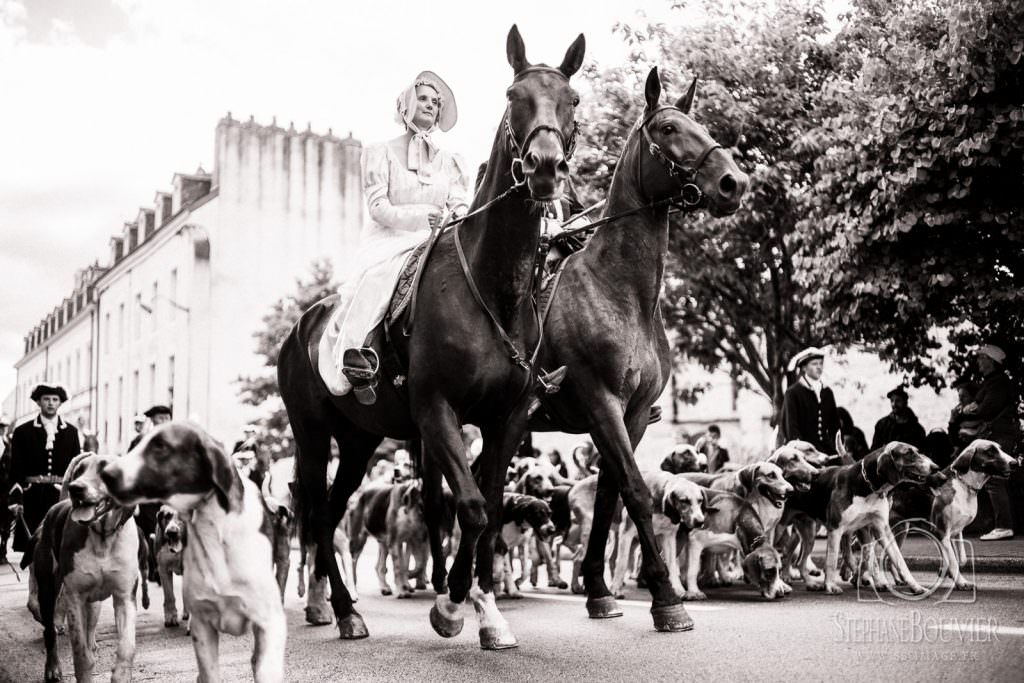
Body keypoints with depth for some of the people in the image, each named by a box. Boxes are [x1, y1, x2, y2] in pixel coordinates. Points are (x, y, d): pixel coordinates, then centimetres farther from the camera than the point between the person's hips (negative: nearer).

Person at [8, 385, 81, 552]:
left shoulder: (71, 432, 12)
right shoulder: (23, 432, 7)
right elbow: (16, 467, 3)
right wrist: (22, 486, -8)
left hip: (61, 494, 1)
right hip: (32, 495, -1)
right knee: (29, 544, -3)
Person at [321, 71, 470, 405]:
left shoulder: (450, 161, 21)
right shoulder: (382, 153, 10)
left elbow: (461, 205, 9)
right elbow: (378, 207, -2)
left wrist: (460, 219, -17)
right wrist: (420, 216, -18)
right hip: (390, 240, -3)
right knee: (376, 276, -37)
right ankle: (354, 355, -40)